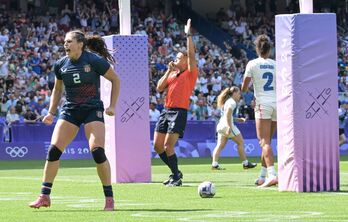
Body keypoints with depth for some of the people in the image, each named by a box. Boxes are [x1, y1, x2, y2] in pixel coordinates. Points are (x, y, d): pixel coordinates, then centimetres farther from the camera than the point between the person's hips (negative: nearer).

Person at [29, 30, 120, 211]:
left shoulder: (95, 60, -10)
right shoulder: (61, 65, 4)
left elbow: (115, 80, 1)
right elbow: (57, 89, 20)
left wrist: (112, 106, -5)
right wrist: (51, 112, 12)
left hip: (93, 110, -4)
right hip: (70, 110, 4)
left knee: (97, 151, -18)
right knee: (53, 150, -9)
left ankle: (109, 198, -5)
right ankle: (44, 196, 0)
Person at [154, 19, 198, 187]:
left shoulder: (191, 73, 0)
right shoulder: (172, 74, 18)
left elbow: (191, 54, -12)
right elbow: (159, 88, 8)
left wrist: (188, 35, -11)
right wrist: (169, 71, 3)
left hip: (180, 112, -8)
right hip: (166, 110, 8)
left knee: (168, 146, -15)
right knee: (157, 145, 6)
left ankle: (176, 177, -3)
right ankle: (175, 172, 20)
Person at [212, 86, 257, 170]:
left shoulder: (228, 101, 22)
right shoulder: (232, 102, -9)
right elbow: (228, 114, -21)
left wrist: (238, 119, 24)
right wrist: (229, 127, -26)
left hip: (221, 125, 9)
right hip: (227, 125, -9)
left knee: (220, 145, 1)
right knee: (240, 142, 2)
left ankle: (214, 164, -12)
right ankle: (245, 163, 7)